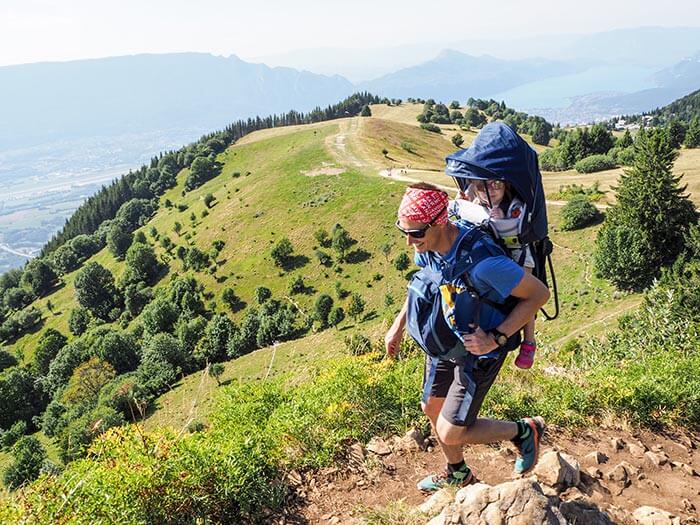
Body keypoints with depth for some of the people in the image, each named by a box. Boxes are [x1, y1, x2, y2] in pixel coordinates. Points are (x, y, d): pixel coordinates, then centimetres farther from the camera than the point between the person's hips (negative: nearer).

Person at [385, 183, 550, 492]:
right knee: (432, 409, 21)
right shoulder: (426, 246, -14)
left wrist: (495, 339, -27)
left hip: (478, 351, -7)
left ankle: (524, 431, 21)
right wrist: (398, 325, 10)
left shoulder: (482, 261, -38)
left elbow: (539, 294, -25)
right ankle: (457, 473, 50)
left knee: (450, 432, -6)